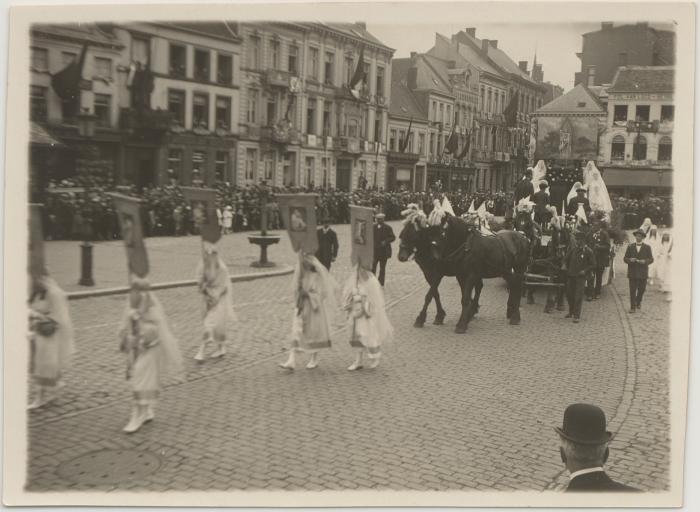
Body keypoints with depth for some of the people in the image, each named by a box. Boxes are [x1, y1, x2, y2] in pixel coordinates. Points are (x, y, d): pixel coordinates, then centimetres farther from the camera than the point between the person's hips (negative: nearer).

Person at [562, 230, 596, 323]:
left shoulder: (588, 251, -7)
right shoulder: (573, 248, 5)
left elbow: (593, 264, -2)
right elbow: (567, 258, 19)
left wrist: (585, 270, -13)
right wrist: (565, 265, 1)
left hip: (580, 277, -5)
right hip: (570, 275, 5)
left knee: (578, 296, -7)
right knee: (569, 294, 12)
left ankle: (577, 316, -4)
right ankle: (571, 312, 32)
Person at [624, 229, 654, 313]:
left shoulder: (647, 248, 6)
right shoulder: (630, 247, 7)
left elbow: (651, 259, 4)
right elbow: (625, 259, 6)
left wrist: (645, 261, -16)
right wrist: (630, 260, -16)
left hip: (643, 273, 1)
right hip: (632, 272, -1)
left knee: (641, 289, 8)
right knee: (632, 290, -4)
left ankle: (638, 302, 35)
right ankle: (632, 307, 0)